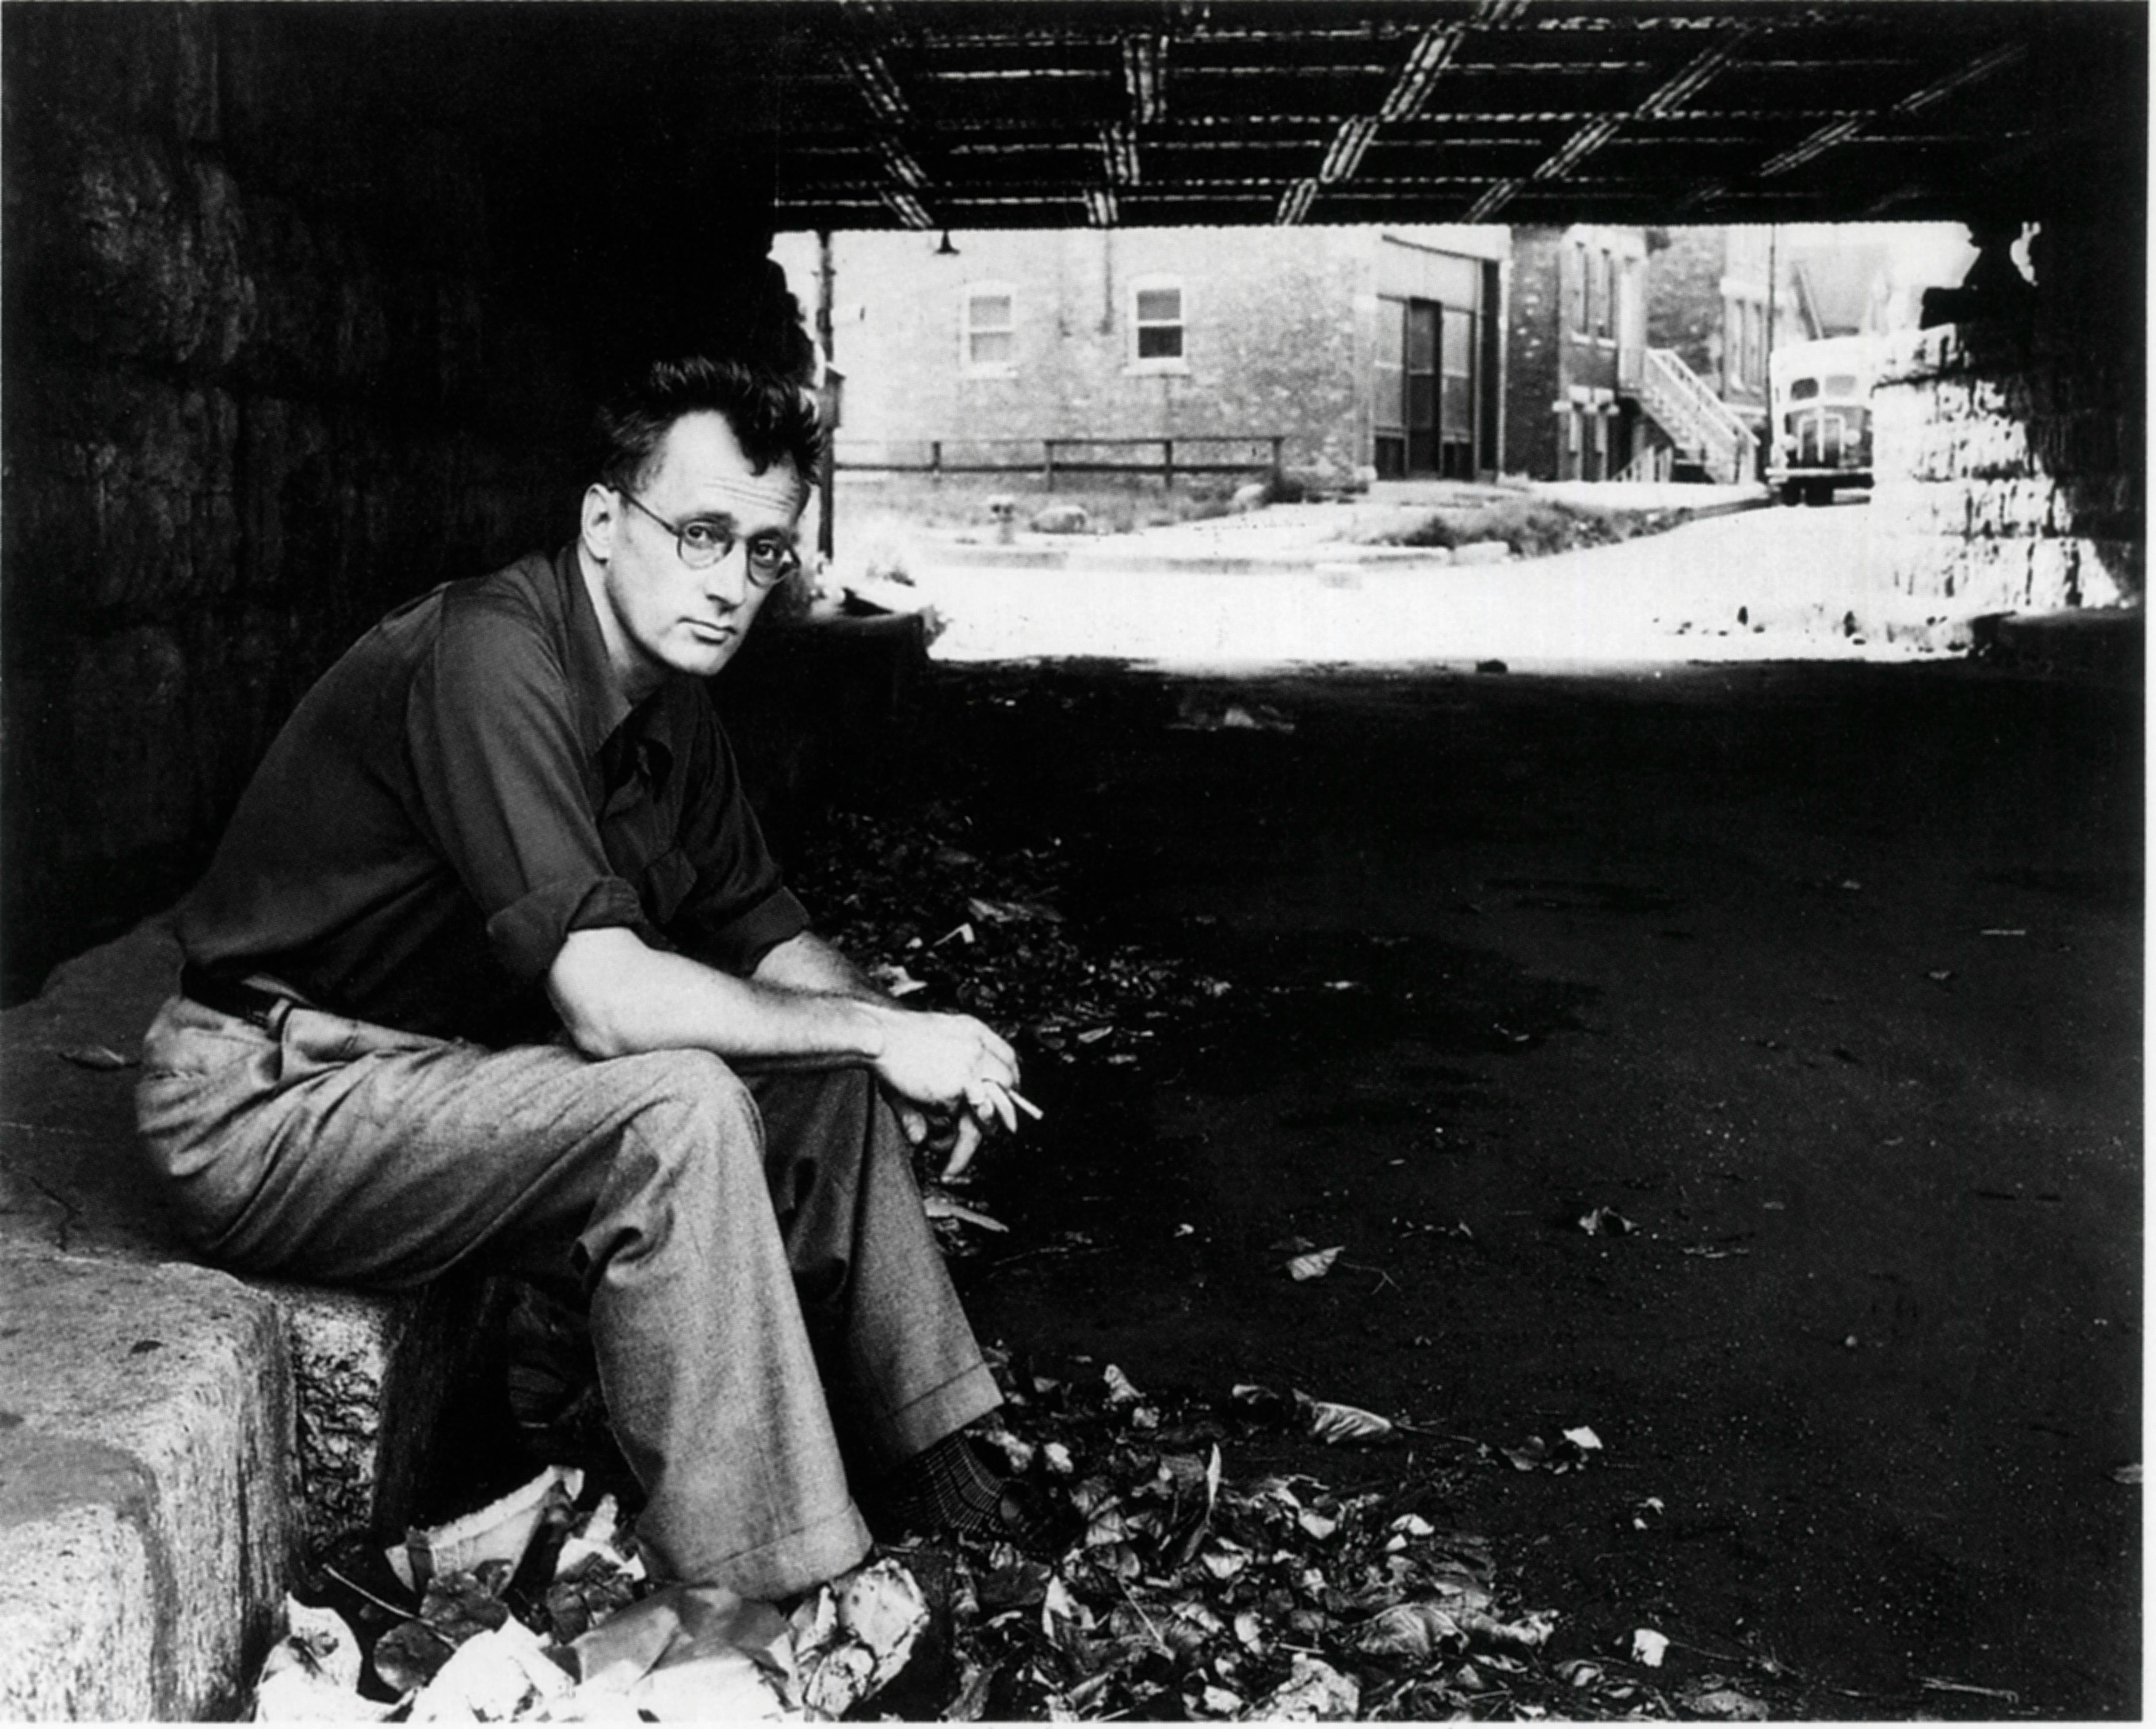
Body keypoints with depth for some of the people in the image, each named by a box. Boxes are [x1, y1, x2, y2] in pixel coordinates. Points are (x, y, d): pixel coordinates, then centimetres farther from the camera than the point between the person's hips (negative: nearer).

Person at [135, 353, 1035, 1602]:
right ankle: (749, 1590, -21)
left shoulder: (672, 703, 5)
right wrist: (881, 1030, -22)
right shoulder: (488, 657, -25)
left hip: (452, 1075, 9)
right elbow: (611, 1001, -32)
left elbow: (775, 941, 10)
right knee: (680, 1105, -30)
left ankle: (915, 1460, 10)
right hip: (271, 1110, -9)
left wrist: (915, 1052, -10)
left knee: (834, 1084, 0)